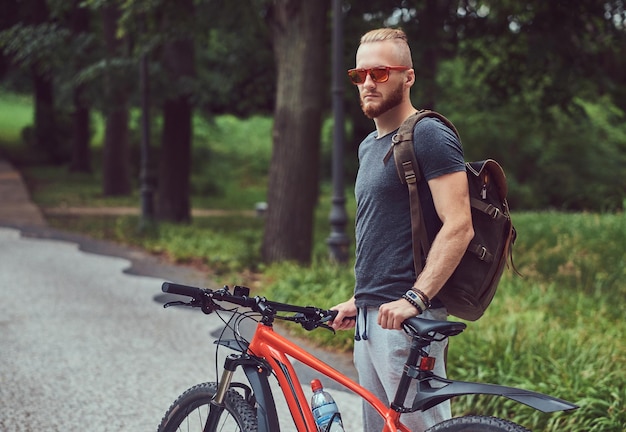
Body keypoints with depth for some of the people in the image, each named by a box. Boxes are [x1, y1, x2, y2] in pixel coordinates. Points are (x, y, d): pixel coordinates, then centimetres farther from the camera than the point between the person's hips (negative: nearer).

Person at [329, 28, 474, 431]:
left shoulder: (429, 136, -9)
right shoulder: (369, 146, 19)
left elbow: (459, 227, -18)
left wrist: (415, 298, -25)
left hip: (408, 321, -9)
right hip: (371, 318, 9)